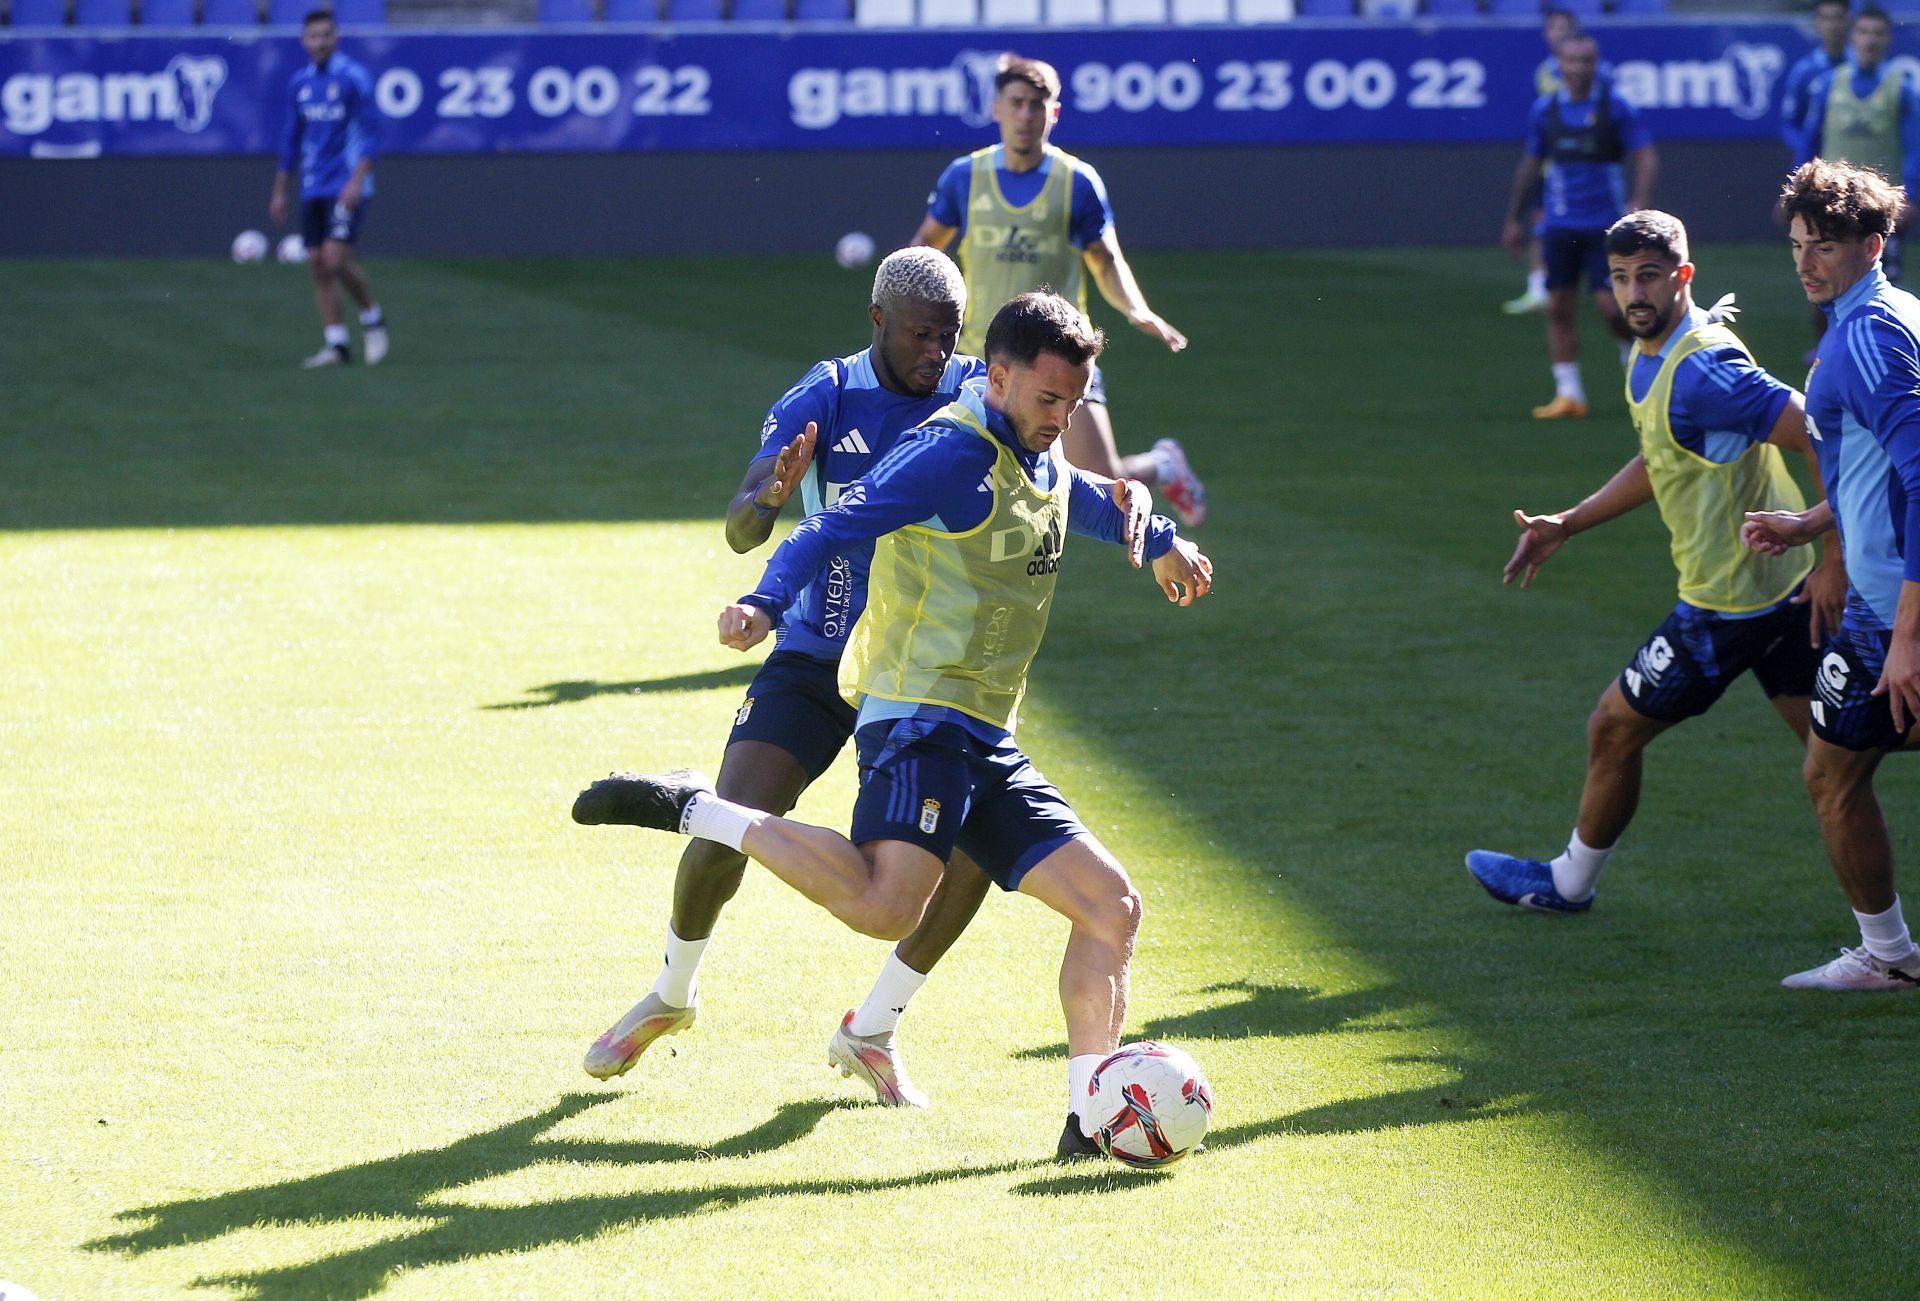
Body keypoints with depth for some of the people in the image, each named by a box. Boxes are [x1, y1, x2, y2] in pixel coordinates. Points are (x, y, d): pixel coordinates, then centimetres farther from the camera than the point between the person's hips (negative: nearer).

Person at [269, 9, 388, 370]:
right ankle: (336, 345, 4)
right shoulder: (299, 83, 11)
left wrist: (358, 181, -20)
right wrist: (279, 192, 18)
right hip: (313, 190, 6)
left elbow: (371, 133, -10)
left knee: (336, 258, -16)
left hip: (347, 189, -6)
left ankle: (372, 320, 7)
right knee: (317, 265, 0)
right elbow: (292, 140, 19)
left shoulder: (353, 78, -8)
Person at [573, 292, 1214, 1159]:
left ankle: (1092, 1118, 7)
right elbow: (836, 526, -21)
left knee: (1111, 906, 5)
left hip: (985, 746, 9)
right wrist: (767, 604, -37)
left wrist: (1163, 542, 61)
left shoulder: (1043, 467, 19)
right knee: (884, 906, -32)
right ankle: (689, 808, -18)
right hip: (921, 720, -9)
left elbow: (1091, 500, 44)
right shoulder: (953, 454, -10)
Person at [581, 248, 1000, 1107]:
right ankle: (672, 994, 18)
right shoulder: (825, 399, -11)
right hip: (816, 660, -2)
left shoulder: (979, 396, -6)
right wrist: (772, 493, -43)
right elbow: (740, 530, -19)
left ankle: (871, 1032, 4)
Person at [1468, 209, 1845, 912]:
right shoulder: (1650, 359, 9)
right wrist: (1565, 525, 23)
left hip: (1729, 603, -9)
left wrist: (1837, 563, -27)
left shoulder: (1701, 370, -23)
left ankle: (1568, 882, 27)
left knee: (1613, 729, 8)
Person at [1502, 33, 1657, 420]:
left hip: (1605, 225, -3)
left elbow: (1646, 158, -4)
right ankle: (1568, 394, 2)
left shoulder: (1614, 107, -4)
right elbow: (1530, 166, 17)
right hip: (1559, 225, 3)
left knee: (1612, 306, -9)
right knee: (1559, 308, -3)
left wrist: (1638, 207, -17)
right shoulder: (1545, 109, 7)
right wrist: (1515, 219, 18)